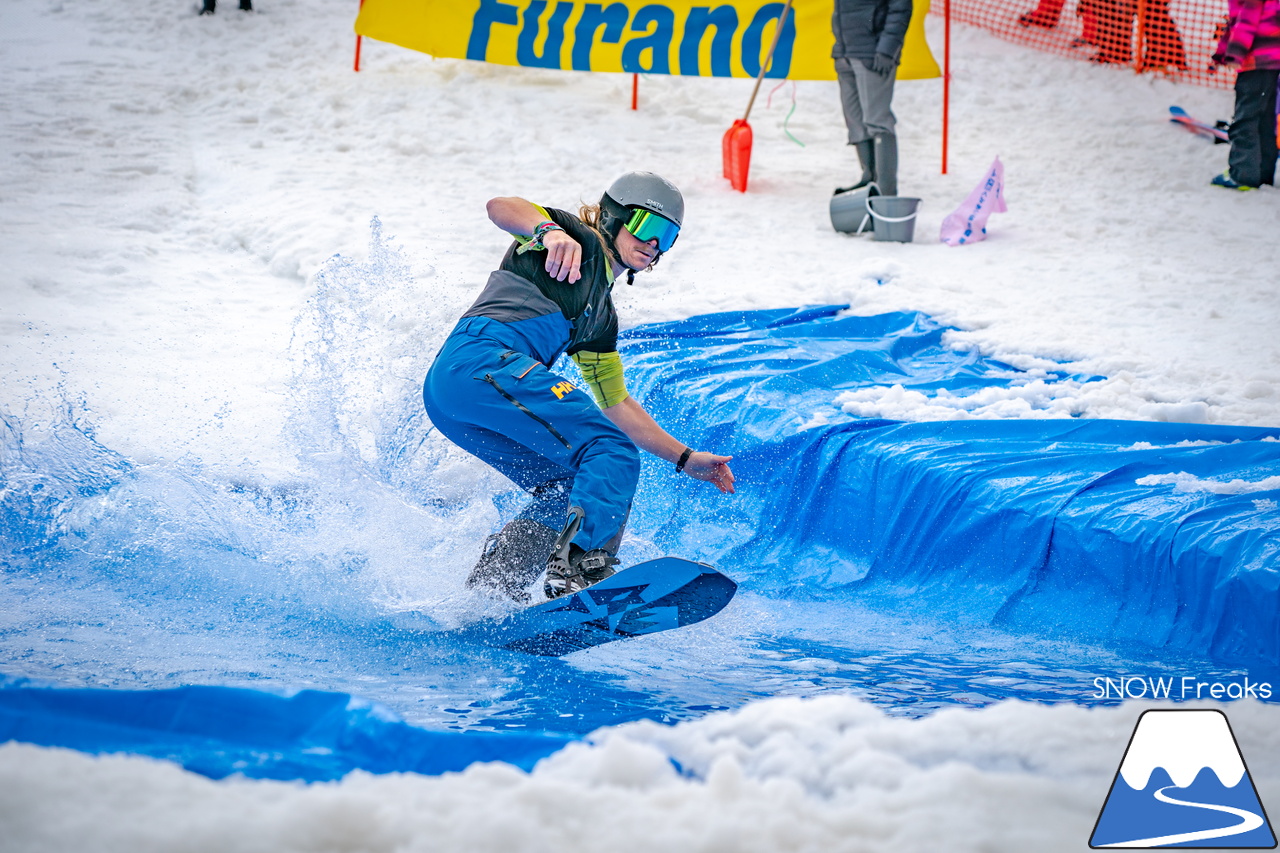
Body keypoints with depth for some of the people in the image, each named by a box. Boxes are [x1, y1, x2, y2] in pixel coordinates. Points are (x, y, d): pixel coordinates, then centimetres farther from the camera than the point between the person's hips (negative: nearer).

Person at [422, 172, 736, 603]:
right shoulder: (580, 243, 9)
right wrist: (549, 230, -31)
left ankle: (486, 595, 6)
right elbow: (500, 207, -10)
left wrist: (685, 458, 32)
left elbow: (616, 403, 36)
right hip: (482, 360, -10)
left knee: (569, 487, 15)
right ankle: (579, 565, -31)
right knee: (613, 455, -14)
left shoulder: (601, 314, 33)